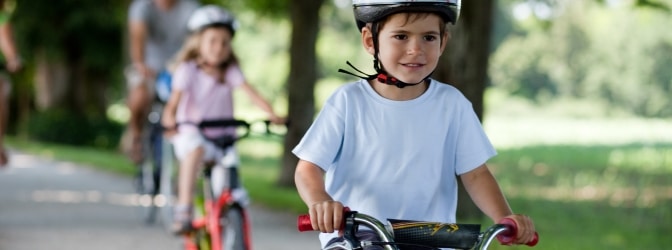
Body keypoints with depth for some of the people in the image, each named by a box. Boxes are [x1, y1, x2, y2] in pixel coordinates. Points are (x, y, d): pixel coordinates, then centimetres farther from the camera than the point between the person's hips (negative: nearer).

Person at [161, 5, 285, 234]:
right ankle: (183, 211, -37)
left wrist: (272, 114, -25)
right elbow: (175, 97, -15)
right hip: (191, 132, -4)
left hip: (222, 138, 5)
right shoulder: (188, 69, -3)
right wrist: (170, 119, -37)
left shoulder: (230, 71, 5)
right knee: (195, 149, -36)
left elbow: (250, 92, -9)